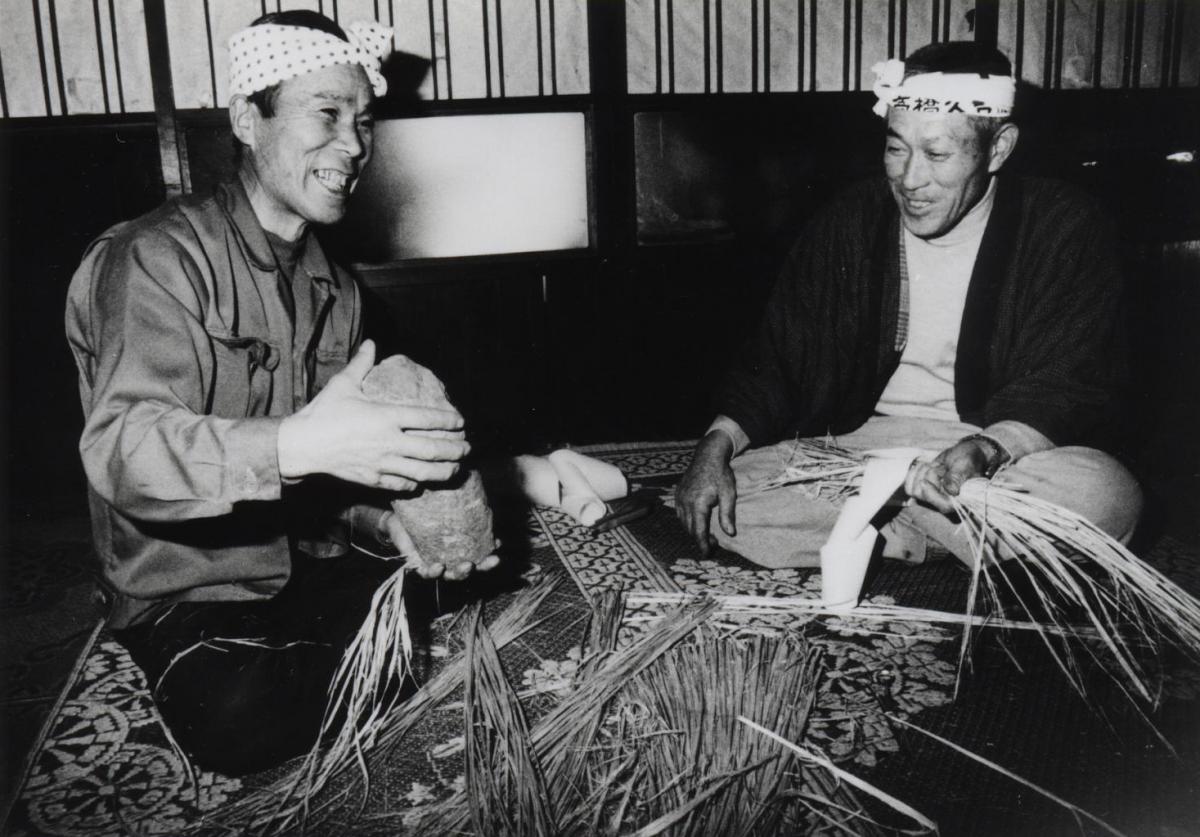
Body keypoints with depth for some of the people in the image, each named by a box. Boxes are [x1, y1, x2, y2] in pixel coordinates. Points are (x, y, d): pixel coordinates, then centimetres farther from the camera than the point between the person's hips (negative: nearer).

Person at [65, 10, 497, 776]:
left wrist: (386, 520, -14)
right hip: (193, 595, -5)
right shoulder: (161, 259, -13)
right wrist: (293, 446, -43)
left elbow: (331, 470, 8)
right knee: (245, 719, -33)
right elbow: (120, 449, -27)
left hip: (315, 569, 6)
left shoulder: (336, 289, 10)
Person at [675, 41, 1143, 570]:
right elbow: (773, 361, 4)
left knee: (1108, 496, -35)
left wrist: (989, 449, -34)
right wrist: (717, 445, -15)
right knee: (714, 505, -20)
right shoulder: (846, 225, 3)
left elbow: (1072, 386, -12)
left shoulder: (1065, 230, -5)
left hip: (1011, 452, -2)